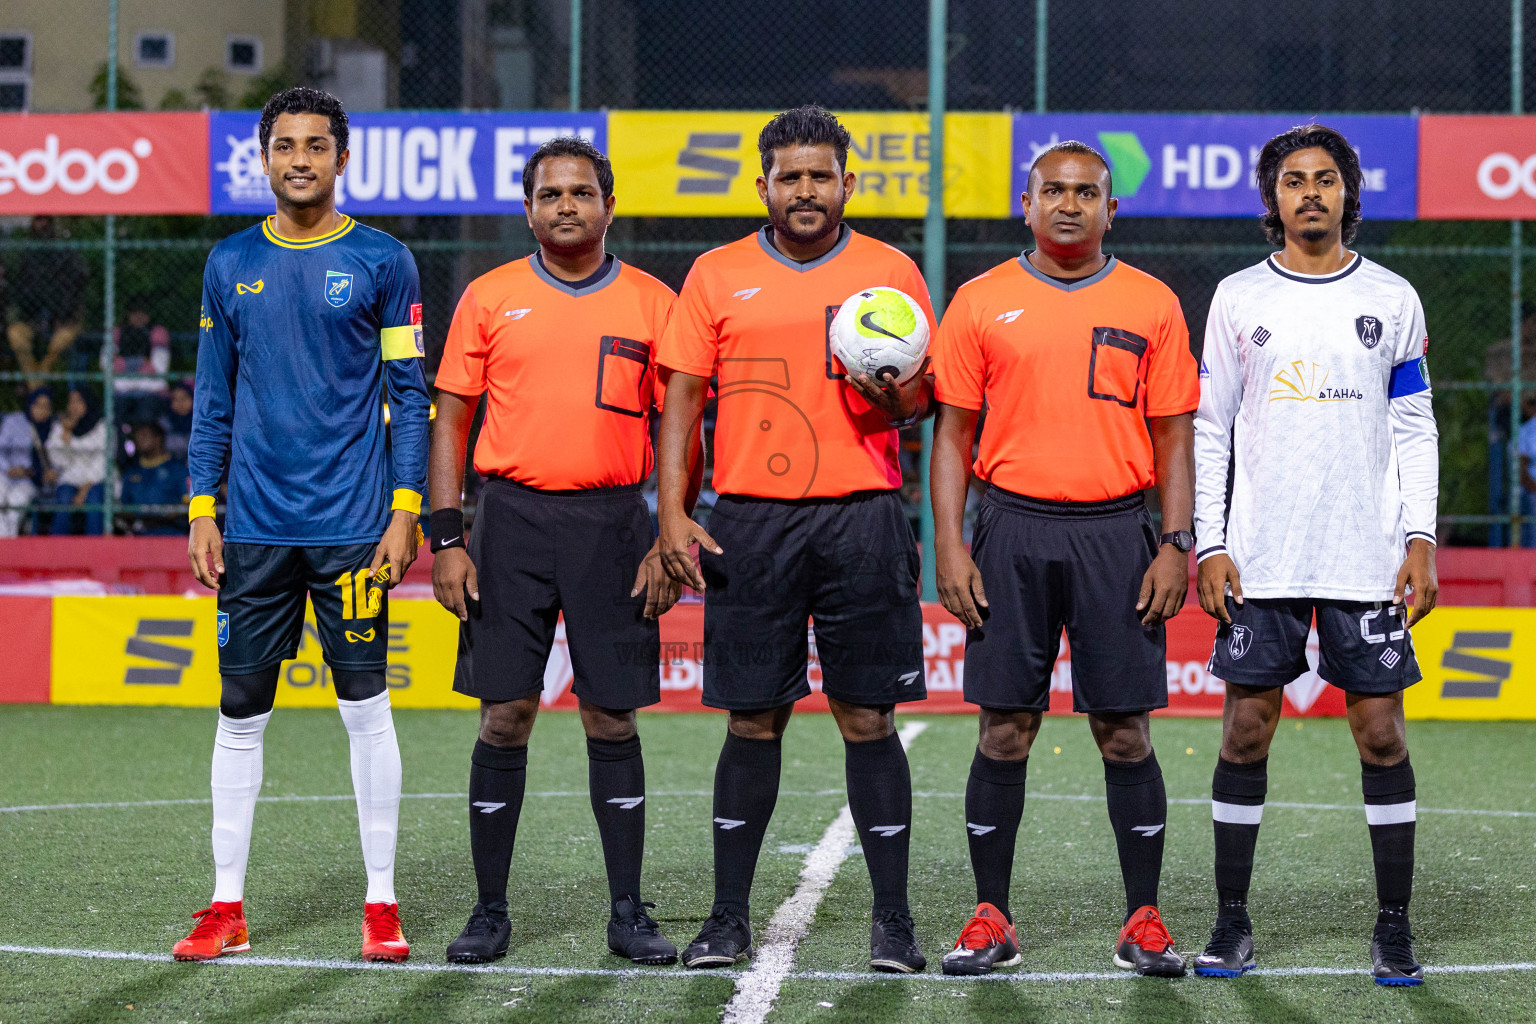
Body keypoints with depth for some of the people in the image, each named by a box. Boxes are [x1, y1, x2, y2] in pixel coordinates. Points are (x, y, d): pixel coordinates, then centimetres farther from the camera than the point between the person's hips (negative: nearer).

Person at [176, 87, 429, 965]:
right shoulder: (232, 264, 9)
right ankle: (227, 907, 10)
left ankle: (382, 904, 7)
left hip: (351, 525, -3)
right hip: (254, 528, 3)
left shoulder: (381, 261, 0)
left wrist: (405, 510, -7)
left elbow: (410, 397, 1)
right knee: (241, 713, 4)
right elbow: (214, 398, 13)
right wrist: (202, 511, 6)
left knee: (366, 707, 0)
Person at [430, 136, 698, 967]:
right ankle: (490, 912, 7)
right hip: (512, 518, 0)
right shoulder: (490, 298, 6)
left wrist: (670, 542, -2)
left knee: (612, 718, 3)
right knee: (504, 716, 0)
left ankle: (628, 914, 10)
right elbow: (451, 421, 6)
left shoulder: (651, 304, 5)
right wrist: (447, 539, -2)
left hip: (612, 524, 0)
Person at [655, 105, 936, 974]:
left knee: (869, 718, 0)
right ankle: (730, 918, 11)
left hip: (863, 517, -1)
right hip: (751, 520, 1)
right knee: (753, 718, 3)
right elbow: (684, 398, 8)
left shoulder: (890, 272, 7)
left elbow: (922, 401, 8)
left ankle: (893, 919, 5)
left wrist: (895, 393, -16)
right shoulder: (718, 276, 9)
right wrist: (673, 514, -1)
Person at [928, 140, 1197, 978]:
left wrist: (1176, 546, -2)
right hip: (1013, 531, 0)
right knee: (1005, 730, 1)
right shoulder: (981, 303, 6)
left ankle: (1143, 923, 7)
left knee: (1125, 732, 0)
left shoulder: (1151, 305, 6)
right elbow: (953, 430, 6)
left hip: (1116, 533, 0)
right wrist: (948, 545, -3)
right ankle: (990, 920, 8)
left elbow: (1173, 437, 7)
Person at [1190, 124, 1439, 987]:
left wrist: (1421, 540, -1)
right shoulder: (1239, 298, 6)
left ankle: (1394, 931, 5)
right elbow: (1209, 430, 7)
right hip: (1260, 559, 0)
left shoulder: (1392, 298, 6)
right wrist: (1209, 544, -1)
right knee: (1246, 731, 0)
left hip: (1368, 559, 0)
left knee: (1382, 733, -1)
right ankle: (1232, 925, 9)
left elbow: (1415, 429, 8)